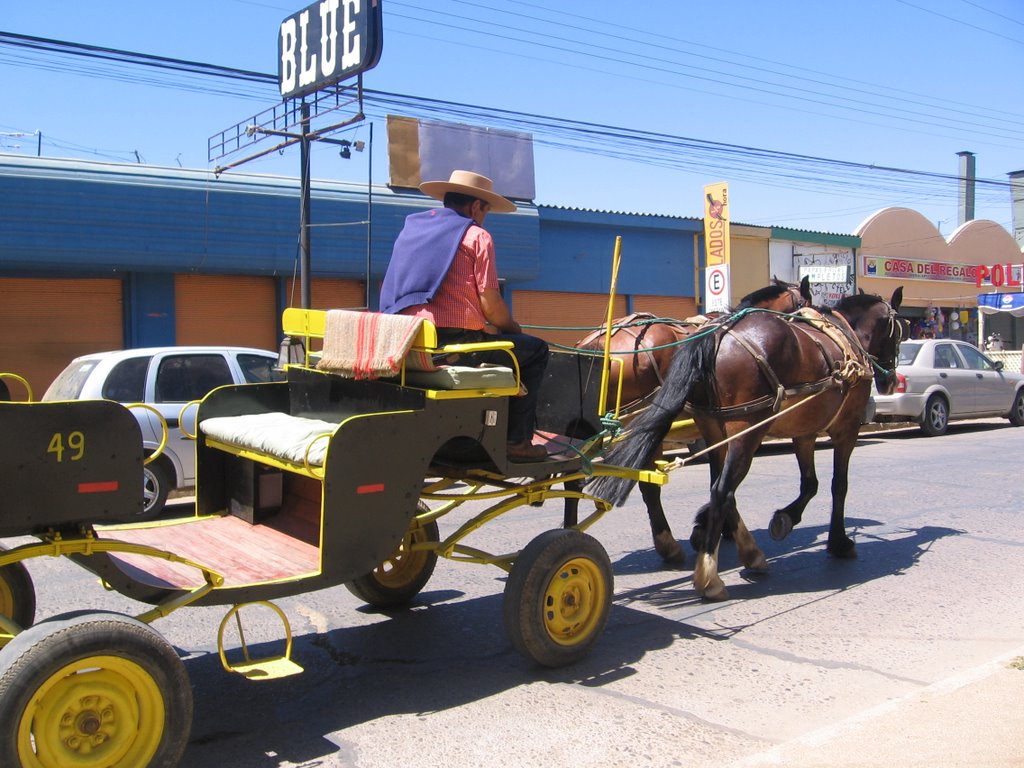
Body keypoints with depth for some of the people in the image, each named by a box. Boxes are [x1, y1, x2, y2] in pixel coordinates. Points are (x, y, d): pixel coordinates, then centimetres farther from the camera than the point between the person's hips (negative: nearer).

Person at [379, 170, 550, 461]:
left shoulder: (411, 226, 19)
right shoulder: (477, 235, -1)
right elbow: (491, 306, -8)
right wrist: (514, 328, 14)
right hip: (454, 340, -8)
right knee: (535, 350, 12)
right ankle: (517, 441, 7)